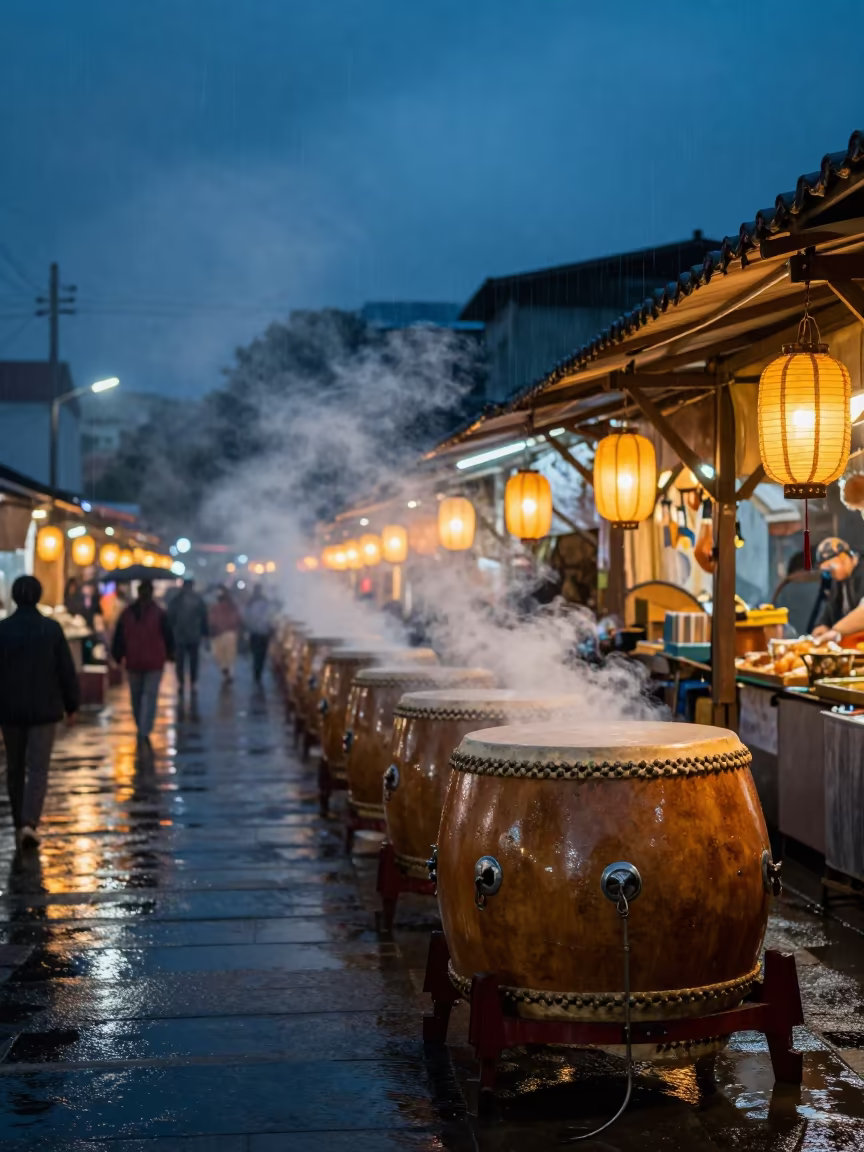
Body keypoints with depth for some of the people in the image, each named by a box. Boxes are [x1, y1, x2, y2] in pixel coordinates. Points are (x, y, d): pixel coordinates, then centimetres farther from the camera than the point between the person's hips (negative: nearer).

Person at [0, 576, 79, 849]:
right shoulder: (51, 629, -6)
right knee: (38, 768, -1)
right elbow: (67, 670, -3)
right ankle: (29, 822, -17)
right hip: (44, 710, -1)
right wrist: (71, 705, 7)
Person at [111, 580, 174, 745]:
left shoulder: (126, 613, 2)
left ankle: (141, 729, 26)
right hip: (154, 663, -2)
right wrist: (170, 653, 15)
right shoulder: (159, 614, -4)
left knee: (136, 696, 16)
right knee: (150, 696, -4)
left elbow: (119, 637, 3)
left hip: (133, 662, 2)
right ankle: (144, 731, -17)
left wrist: (118, 656, 11)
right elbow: (168, 636, -1)